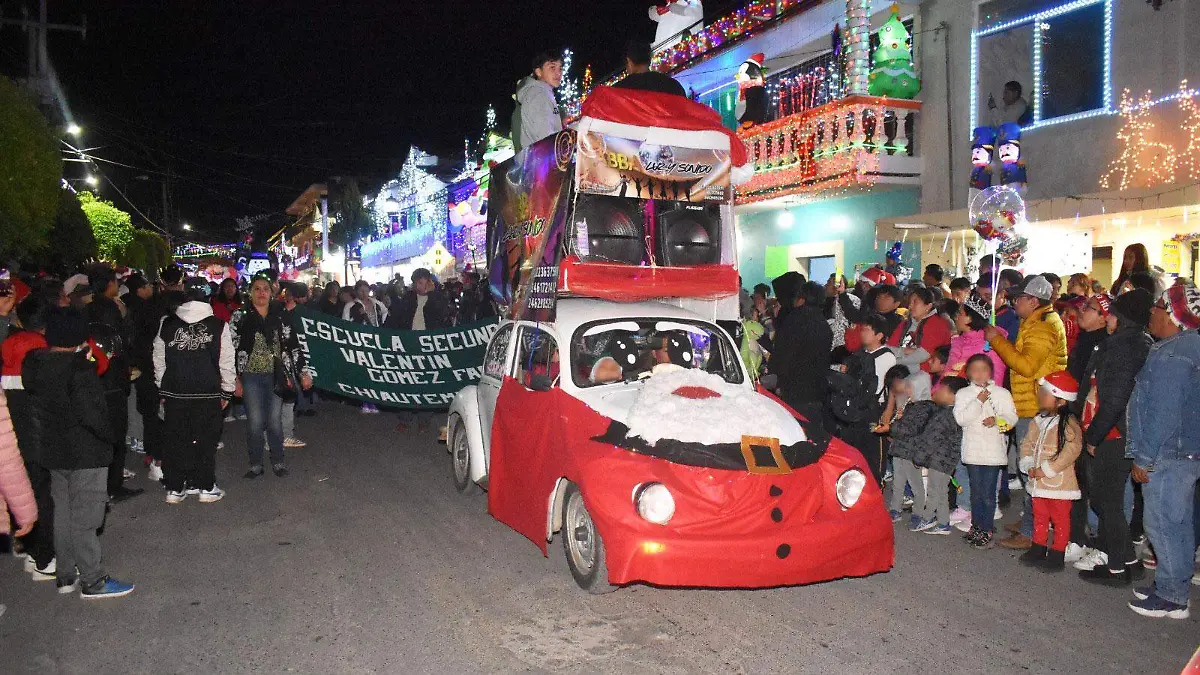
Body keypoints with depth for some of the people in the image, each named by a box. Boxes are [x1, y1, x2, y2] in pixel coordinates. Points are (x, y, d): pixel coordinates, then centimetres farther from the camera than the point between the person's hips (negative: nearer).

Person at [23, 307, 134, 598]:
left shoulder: (35, 365, 3)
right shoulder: (78, 367, -21)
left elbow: (37, 404, 10)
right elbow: (88, 412, -23)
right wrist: (109, 436, -10)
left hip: (53, 450, 8)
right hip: (85, 453, -8)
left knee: (62, 514, 17)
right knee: (84, 519, 0)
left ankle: (66, 576, 28)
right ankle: (94, 582, 9)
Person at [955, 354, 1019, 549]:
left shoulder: (1002, 393, 3)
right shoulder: (963, 394, 3)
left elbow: (1012, 417, -1)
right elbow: (961, 419, -9)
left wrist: (997, 420, -19)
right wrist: (978, 401, -12)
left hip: (994, 451, -2)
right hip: (972, 451, 2)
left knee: (988, 493, -1)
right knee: (976, 492, 12)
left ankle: (987, 530, 9)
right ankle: (977, 526, 24)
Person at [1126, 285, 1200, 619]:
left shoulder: (1170, 357, -21)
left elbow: (1162, 413, -23)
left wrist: (1144, 458, -16)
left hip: (1169, 455, -10)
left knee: (1163, 524, -1)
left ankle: (1171, 598, 8)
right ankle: (1172, 587, 29)